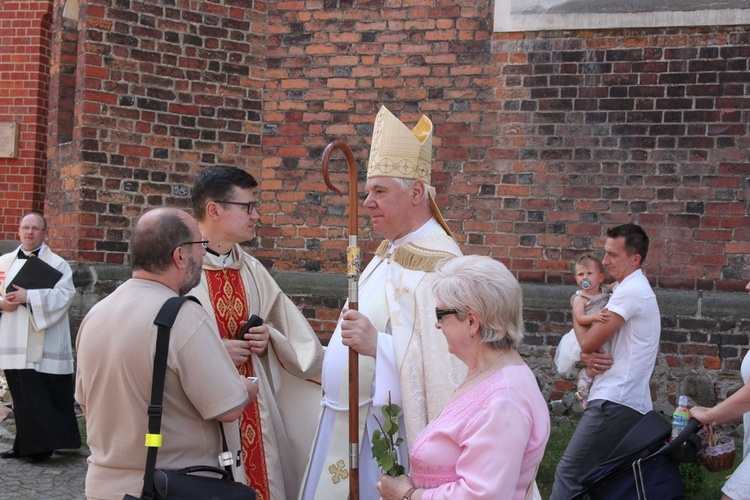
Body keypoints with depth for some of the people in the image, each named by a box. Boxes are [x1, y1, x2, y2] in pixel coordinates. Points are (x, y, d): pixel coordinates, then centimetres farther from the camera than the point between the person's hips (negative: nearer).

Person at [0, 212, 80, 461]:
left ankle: (43, 445, 1)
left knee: (43, 396, -6)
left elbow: (65, 294, -13)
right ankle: (25, 445, 17)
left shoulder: (57, 263, 0)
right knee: (21, 396, 9)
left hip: (42, 345, -5)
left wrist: (29, 297, -19)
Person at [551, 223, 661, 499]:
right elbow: (592, 344, 20)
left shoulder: (630, 291, -13)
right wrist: (588, 356, -4)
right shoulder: (633, 288, 21)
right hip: (630, 401, 10)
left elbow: (588, 342, -14)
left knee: (569, 473, -13)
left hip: (615, 402, -10)